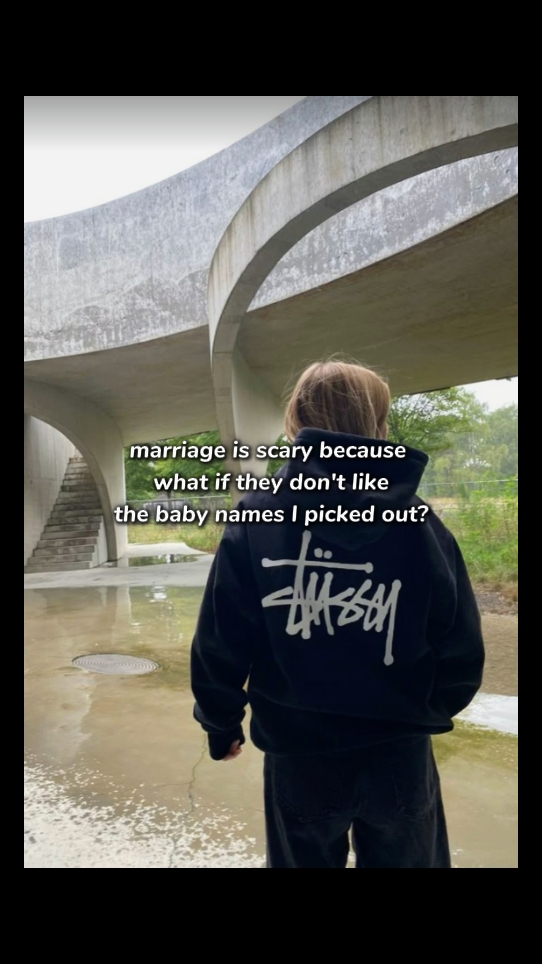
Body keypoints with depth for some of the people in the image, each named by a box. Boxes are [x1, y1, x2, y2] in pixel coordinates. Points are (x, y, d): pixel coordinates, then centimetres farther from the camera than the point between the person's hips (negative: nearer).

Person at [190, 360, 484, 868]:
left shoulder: (257, 517, -11)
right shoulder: (419, 520, -8)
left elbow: (220, 641, -9)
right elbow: (462, 651, -3)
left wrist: (221, 722, 10)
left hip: (299, 751, 0)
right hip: (400, 751, 1)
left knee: (307, 859, 24)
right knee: (406, 858, 24)